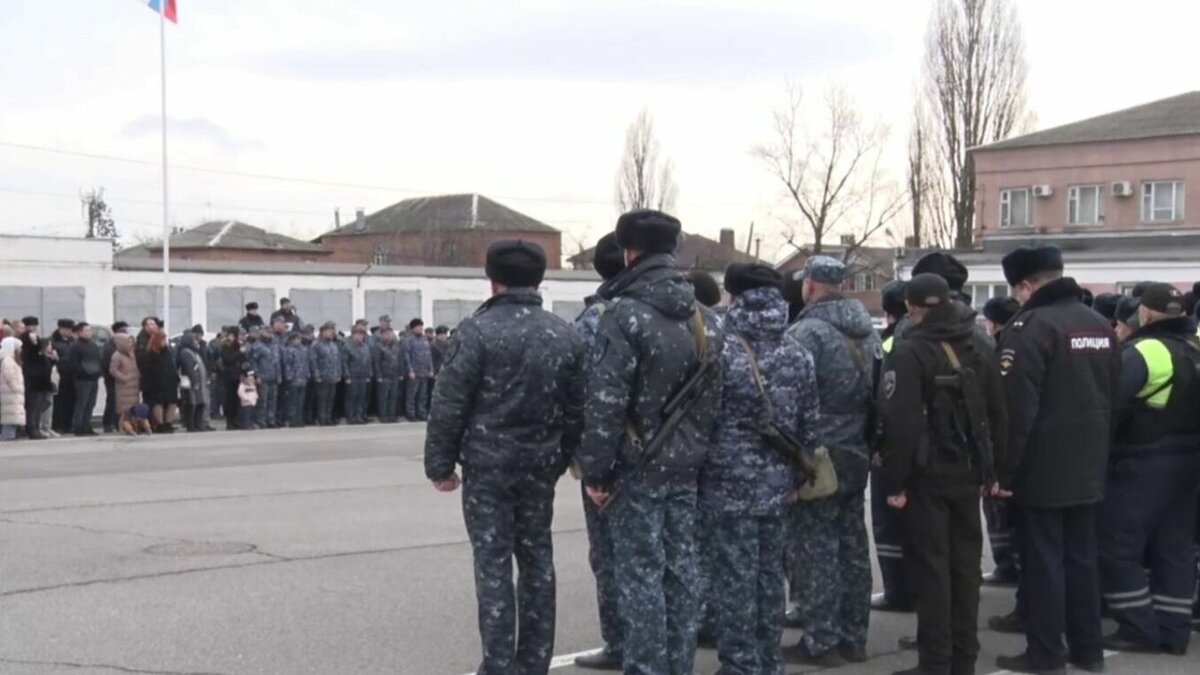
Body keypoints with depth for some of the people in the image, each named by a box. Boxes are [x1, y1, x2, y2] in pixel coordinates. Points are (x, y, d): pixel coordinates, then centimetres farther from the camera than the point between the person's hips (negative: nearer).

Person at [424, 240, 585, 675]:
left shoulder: (479, 330, -11)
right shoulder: (564, 336, 6)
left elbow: (450, 405, -11)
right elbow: (576, 410, 9)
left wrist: (440, 464, -3)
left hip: (488, 464, -5)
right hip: (540, 466, 5)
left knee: (493, 563, 0)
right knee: (537, 560, 13)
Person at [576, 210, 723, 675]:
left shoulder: (626, 315, -14)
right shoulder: (704, 320, 9)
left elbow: (605, 401, -18)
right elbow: (713, 398, 12)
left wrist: (595, 470, -12)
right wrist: (697, 452, 17)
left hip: (637, 468, -7)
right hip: (684, 467, 7)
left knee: (641, 575, -1)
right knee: (680, 570, 12)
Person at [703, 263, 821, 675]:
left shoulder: (724, 352, -12)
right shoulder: (798, 356, 5)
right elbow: (809, 425, 10)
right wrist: (797, 474, 18)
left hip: (730, 486, -5)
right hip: (777, 486, 6)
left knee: (735, 578, 0)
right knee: (770, 573, 14)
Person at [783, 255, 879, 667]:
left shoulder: (807, 331, -15)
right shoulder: (867, 331, 10)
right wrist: (867, 440, 15)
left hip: (819, 456, -8)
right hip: (857, 454, 8)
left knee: (817, 548, -2)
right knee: (853, 545, 12)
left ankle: (820, 641, 1)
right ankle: (853, 637, 19)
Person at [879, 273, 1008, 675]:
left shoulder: (910, 352, -12)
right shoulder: (980, 349, 10)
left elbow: (900, 423, -18)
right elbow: (998, 415, 12)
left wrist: (894, 481, -13)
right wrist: (992, 472, 16)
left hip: (927, 474, -6)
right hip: (968, 472, 6)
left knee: (932, 568, -2)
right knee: (965, 564, 12)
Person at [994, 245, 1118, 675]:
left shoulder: (1031, 326, -15)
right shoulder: (1100, 325, 10)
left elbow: (1017, 409, -20)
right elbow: (1113, 399, 15)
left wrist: (1005, 471, -14)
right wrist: (1098, 452, 19)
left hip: (1042, 467, -7)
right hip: (1088, 465, 8)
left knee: (1043, 561, 0)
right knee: (1081, 557, 15)